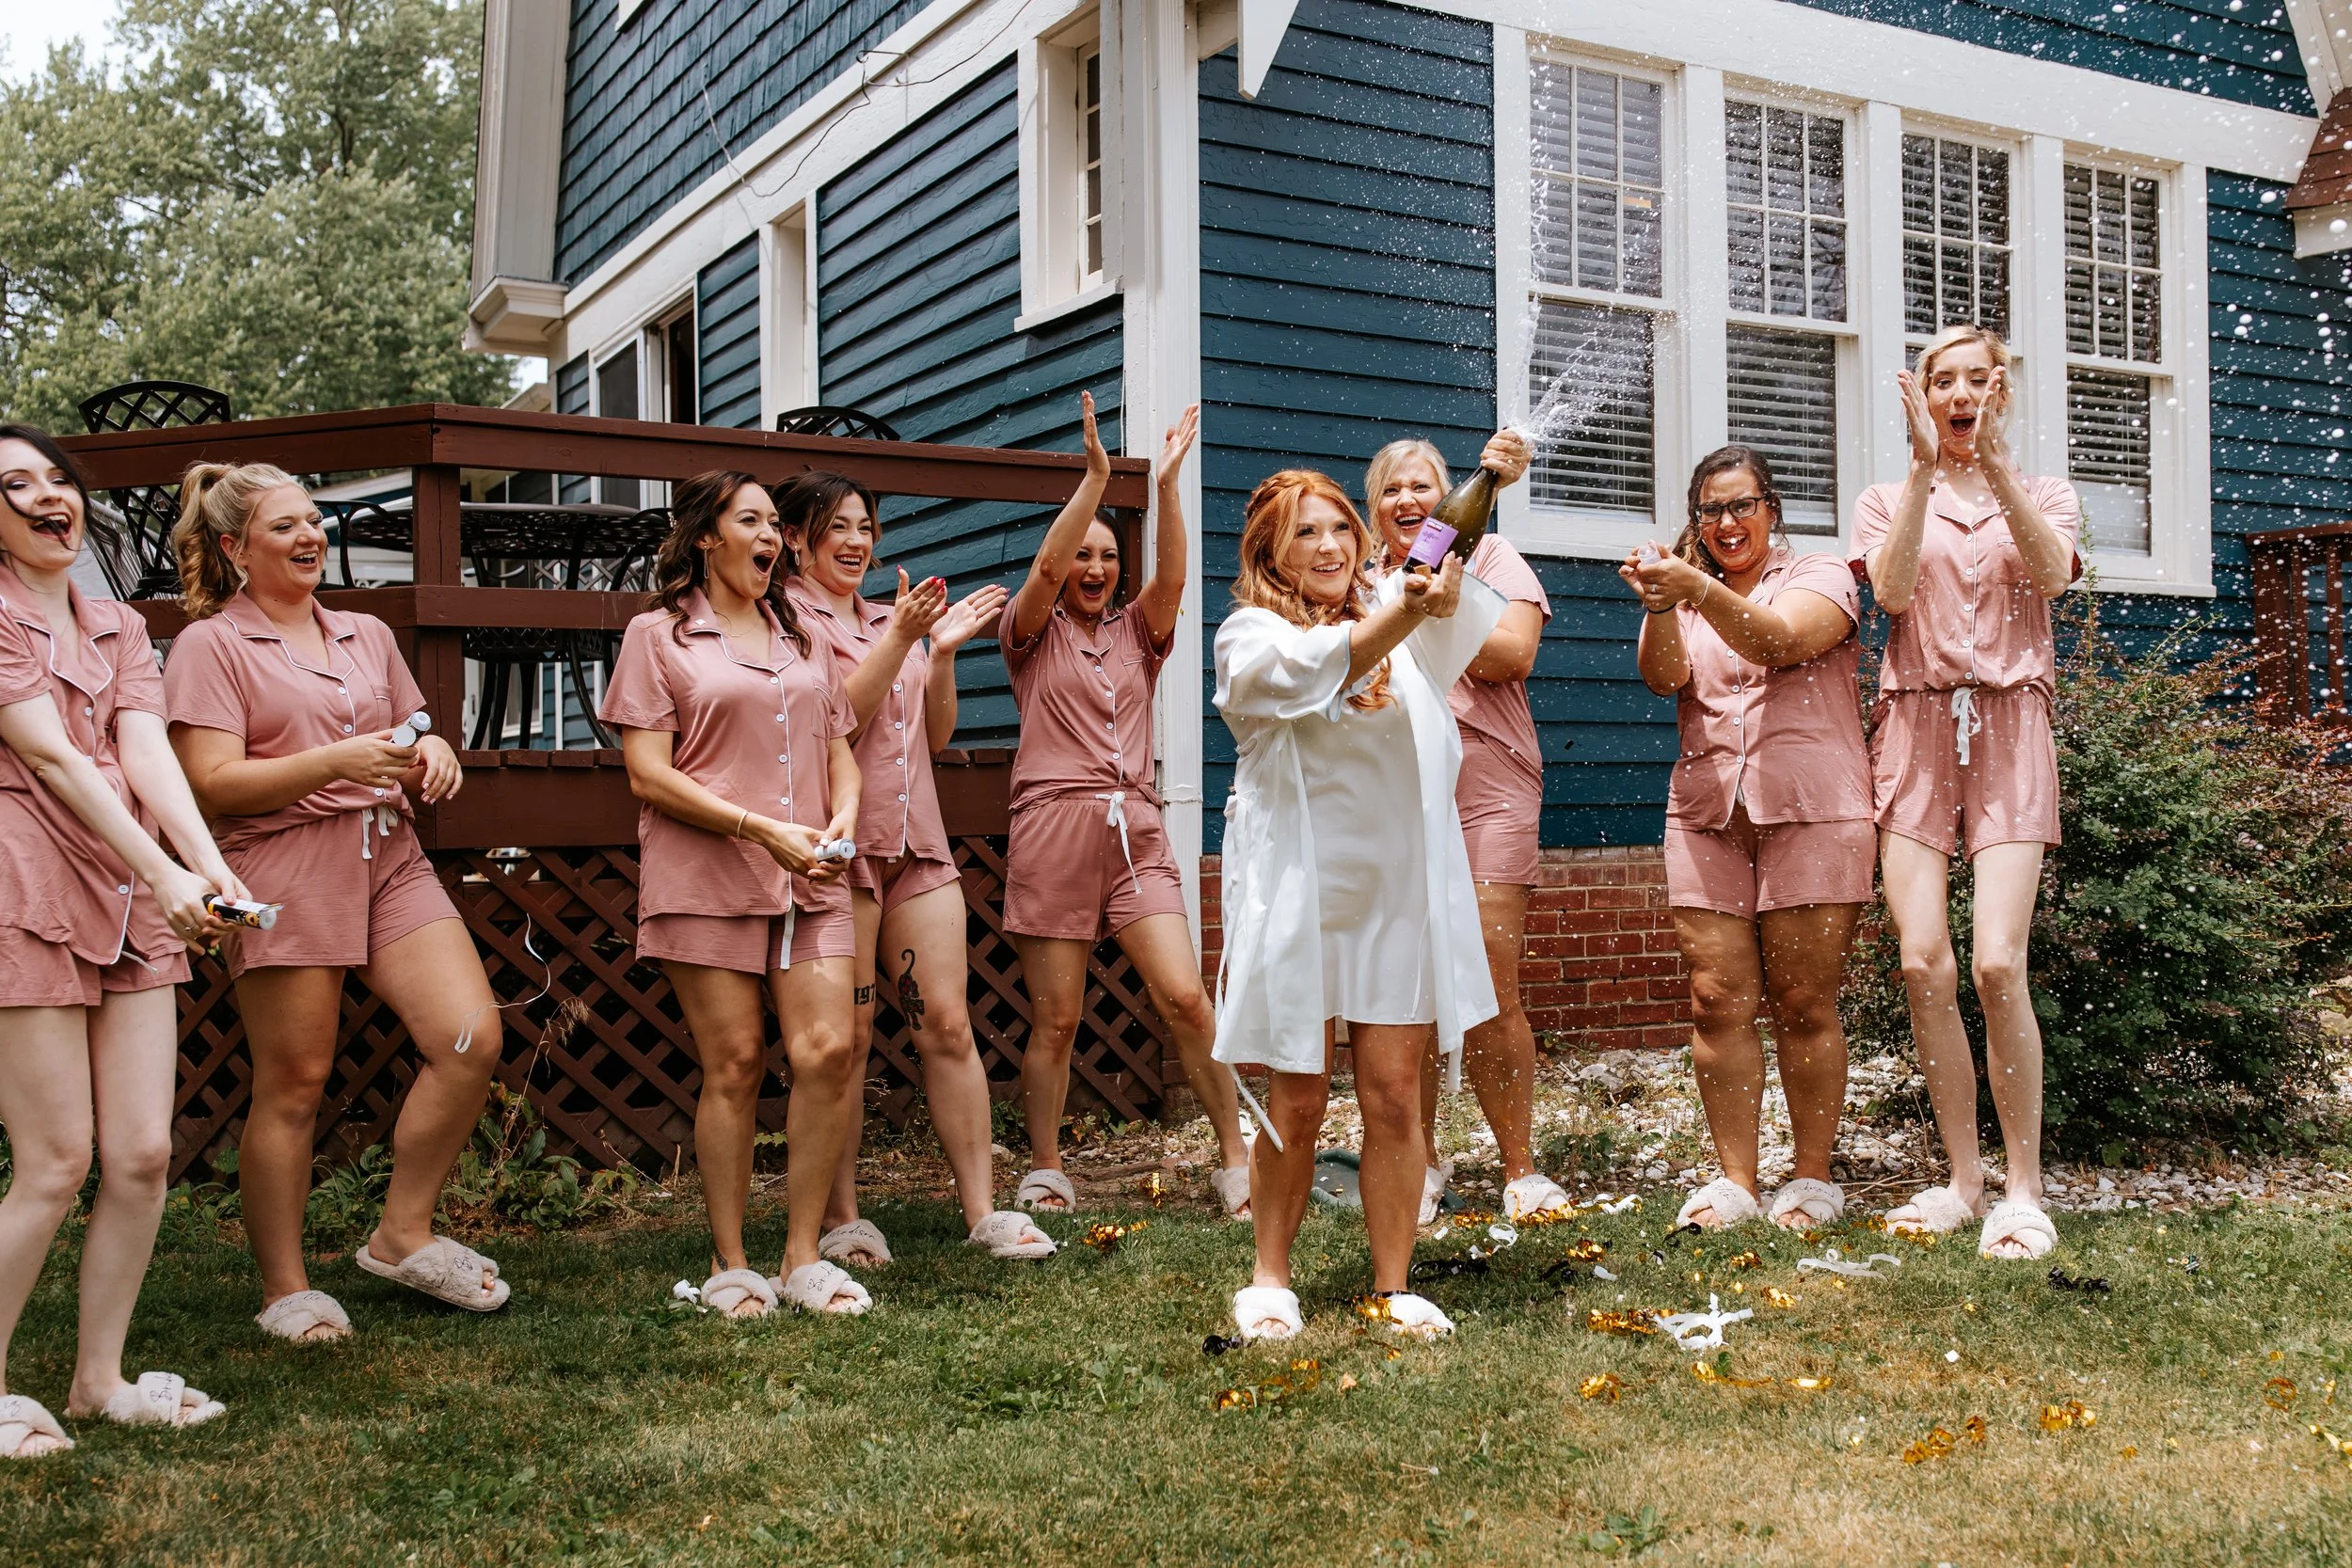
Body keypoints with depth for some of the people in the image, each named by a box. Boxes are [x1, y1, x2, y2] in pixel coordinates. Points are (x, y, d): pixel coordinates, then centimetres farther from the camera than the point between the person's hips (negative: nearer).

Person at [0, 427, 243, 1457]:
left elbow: (145, 751, 1)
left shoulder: (119, 628, 17)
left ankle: (100, 1377, 19)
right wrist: (163, 876, -20)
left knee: (144, 1154, 4)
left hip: (133, 905, 6)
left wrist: (208, 865, -16)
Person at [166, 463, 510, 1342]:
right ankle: (284, 1289, 12)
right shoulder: (210, 645, 2)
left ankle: (402, 1235, 9)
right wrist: (335, 761, -19)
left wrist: (433, 757, 4)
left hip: (390, 857, 6)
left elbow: (413, 739, 29)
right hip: (283, 867, -5)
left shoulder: (367, 635, 20)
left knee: (472, 1038, -8)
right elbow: (211, 783, -8)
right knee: (293, 1084, -2)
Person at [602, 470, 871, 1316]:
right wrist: (761, 828, -14)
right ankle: (730, 1264, 10)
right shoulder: (659, 635, 4)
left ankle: (803, 1254, 5)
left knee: (829, 1050, -8)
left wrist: (844, 816, -1)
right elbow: (648, 775, -5)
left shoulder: (801, 638, 20)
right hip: (707, 875, -4)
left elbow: (839, 749, 21)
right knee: (734, 1063, -3)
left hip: (808, 877, 4)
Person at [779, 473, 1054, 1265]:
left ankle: (983, 1211, 5)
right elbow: (832, 720, -13)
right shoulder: (786, 619, -1)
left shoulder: (894, 619, 20)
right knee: (846, 1035, -1)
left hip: (917, 842, 6)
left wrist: (942, 653, 3)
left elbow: (937, 734, 17)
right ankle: (841, 1220, 9)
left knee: (947, 1026, 2)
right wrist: (902, 639, -18)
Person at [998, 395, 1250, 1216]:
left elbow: (1170, 576, -3)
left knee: (1186, 998, -8)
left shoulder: (1136, 632, 15)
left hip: (1135, 831, 2)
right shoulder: (1033, 634, 7)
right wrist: (1095, 478, -19)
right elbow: (1045, 569, -11)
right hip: (1053, 828, -2)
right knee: (1055, 1019, 1)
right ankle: (1045, 1173, 15)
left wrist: (1167, 483, -14)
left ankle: (1236, 1157, 2)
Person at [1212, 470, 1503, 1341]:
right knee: (1297, 1101, 4)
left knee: (1395, 1094, 2)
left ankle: (1392, 1286, 13)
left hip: (1400, 889, 3)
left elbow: (1453, 596, -8)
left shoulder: (1391, 612, 12)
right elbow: (1316, 672, -22)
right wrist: (1404, 612, -39)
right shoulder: (1251, 635, -1)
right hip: (1299, 892, -3)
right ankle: (1270, 1277, 21)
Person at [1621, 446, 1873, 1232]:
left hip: (1811, 812, -3)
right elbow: (1664, 675, -3)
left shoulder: (1819, 576, 7)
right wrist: (1660, 605, -23)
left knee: (1803, 1004, -2)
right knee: (1717, 1001, -2)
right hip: (1708, 814, 3)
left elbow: (1780, 642, -16)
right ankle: (1735, 1180, 5)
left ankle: (1814, 1179, 9)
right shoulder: (1686, 589, 18)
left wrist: (1700, 592, -31)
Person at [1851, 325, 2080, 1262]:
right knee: (1924, 965, -8)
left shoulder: (2044, 495, 15)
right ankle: (1962, 1180, 6)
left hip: (2009, 728, -1)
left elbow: (2051, 572, -9)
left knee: (1997, 964, -14)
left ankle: (2023, 1191, -3)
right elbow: (1893, 590, -7)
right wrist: (1924, 466, -14)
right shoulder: (1889, 500, 15)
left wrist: (1995, 464, -18)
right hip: (1916, 730, 1)